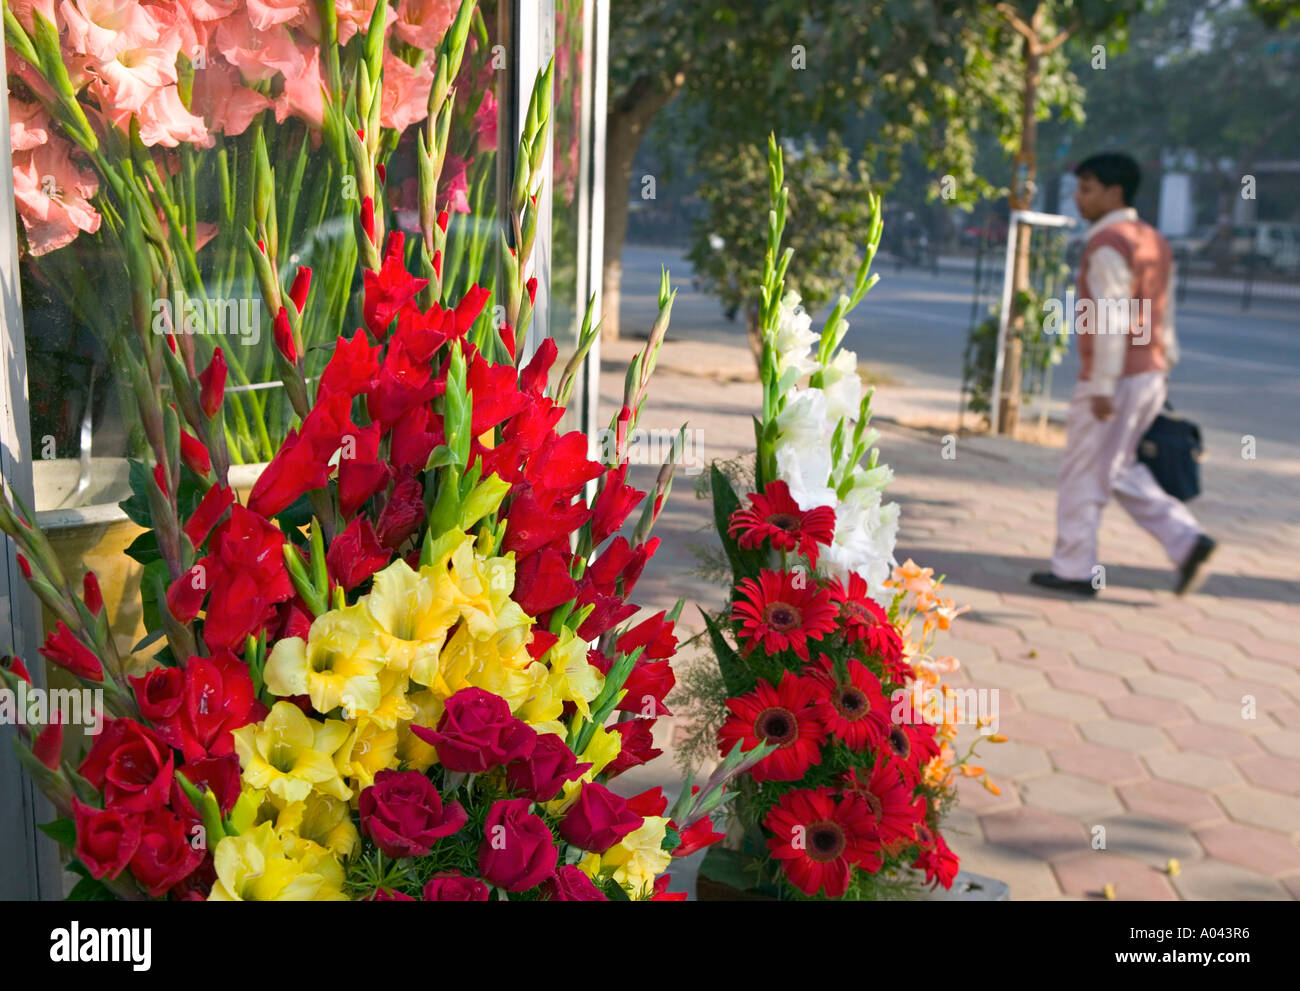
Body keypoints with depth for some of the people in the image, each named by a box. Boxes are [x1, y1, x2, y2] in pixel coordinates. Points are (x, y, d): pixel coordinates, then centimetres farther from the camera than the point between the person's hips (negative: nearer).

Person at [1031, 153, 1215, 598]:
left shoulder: (1108, 244, -15)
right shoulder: (1154, 241, 14)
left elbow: (1111, 320, -21)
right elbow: (1164, 317, 16)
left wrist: (1101, 386, -20)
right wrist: (1163, 370, 20)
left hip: (1115, 378, -9)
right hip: (1149, 376, 9)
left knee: (1083, 476, 3)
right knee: (1119, 470, 19)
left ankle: (1074, 569, 12)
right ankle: (1186, 540, 10)